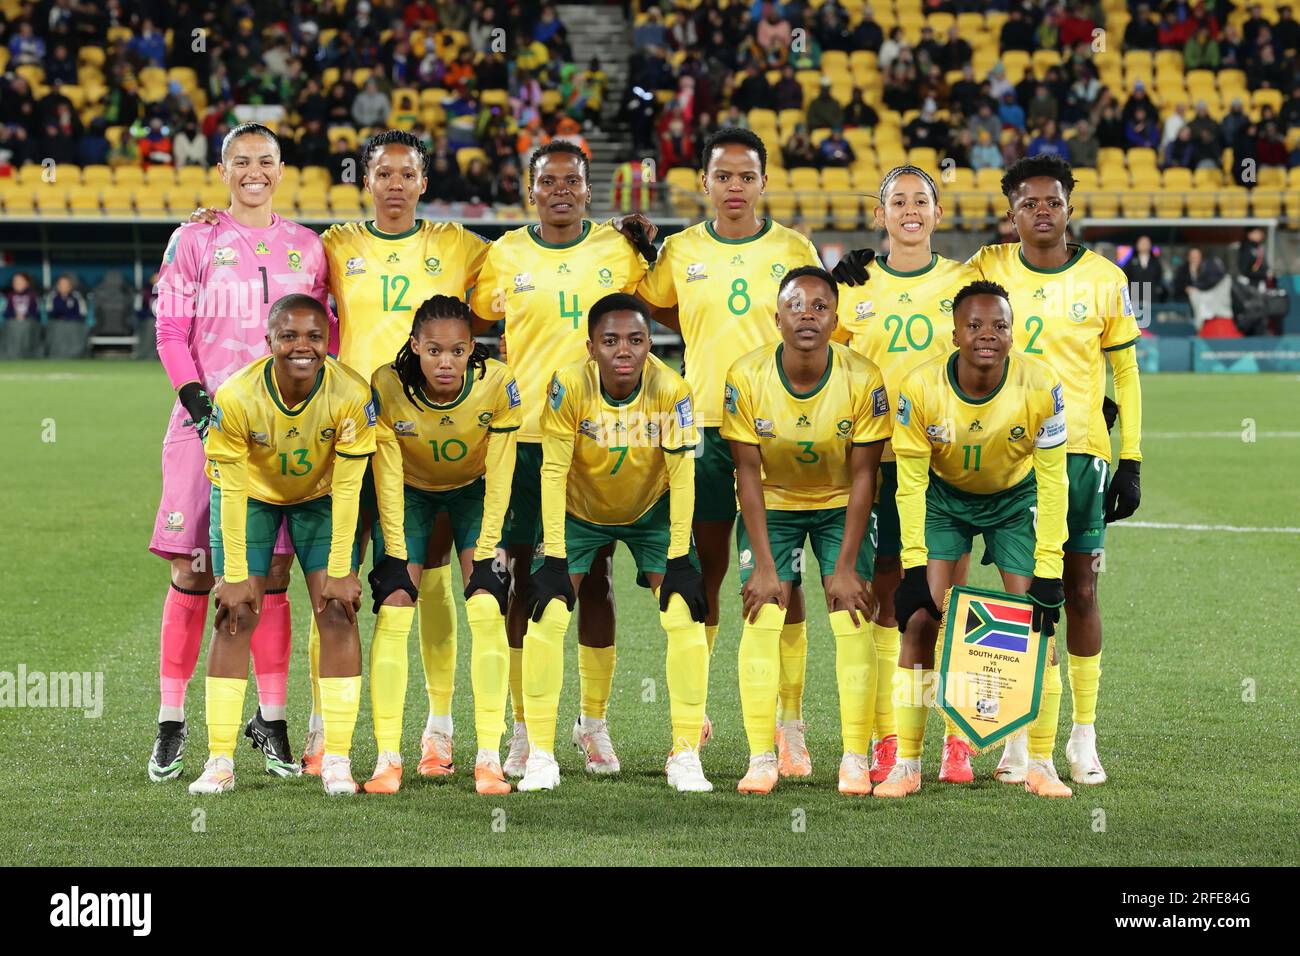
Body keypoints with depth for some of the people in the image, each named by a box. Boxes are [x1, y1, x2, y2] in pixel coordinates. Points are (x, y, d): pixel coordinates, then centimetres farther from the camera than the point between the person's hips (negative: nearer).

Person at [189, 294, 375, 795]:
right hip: (252, 493, -1)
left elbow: (346, 488, -22)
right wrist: (235, 576, -19)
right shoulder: (236, 397, -32)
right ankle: (219, 762, -5)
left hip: (320, 496, 1)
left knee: (337, 613, -10)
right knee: (235, 616, -9)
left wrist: (340, 570, -18)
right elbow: (232, 492, -22)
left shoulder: (351, 395, -31)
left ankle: (336, 759, -6)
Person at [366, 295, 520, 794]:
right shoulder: (386, 386, -29)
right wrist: (398, 553, -19)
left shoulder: (497, 385, -29)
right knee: (394, 609, -14)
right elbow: (387, 476, -19)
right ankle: (387, 759, -11)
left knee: (486, 610, -15)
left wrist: (485, 551, -18)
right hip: (410, 491, 0)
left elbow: (499, 477, -18)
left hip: (473, 490, 0)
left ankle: (489, 757, -12)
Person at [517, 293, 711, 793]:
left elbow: (682, 475, -22)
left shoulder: (672, 391, -27)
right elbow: (553, 471, -24)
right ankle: (540, 756, 0)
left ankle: (686, 757, 0)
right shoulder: (568, 386, -28)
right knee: (546, 617, -11)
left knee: (686, 618, -12)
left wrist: (679, 560, -24)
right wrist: (554, 559, -27)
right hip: (579, 512, 0)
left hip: (651, 513, 0)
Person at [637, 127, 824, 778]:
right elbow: (651, 308, 22)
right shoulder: (679, 252, 6)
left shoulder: (795, 251, 4)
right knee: (703, 572, 5)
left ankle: (789, 725, 0)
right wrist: (711, 332, 9)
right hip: (705, 425, 1)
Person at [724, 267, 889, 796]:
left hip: (840, 505, 0)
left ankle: (855, 760, -5)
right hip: (772, 504, 0)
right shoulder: (747, 377, -21)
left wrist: (846, 567, -16)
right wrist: (764, 566, -16)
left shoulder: (863, 379, -22)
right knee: (761, 620, -10)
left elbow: (863, 476, -15)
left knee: (853, 622, -11)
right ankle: (761, 759, -6)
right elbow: (748, 474, -15)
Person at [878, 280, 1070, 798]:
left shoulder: (1040, 387, -28)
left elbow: (1052, 483, -19)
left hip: (1015, 498, 0)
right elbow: (911, 483, -18)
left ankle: (1041, 766, 5)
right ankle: (906, 765, -1)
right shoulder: (921, 388, -28)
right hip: (943, 497, 0)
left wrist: (1047, 573, -21)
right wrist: (915, 569, -21)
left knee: (1037, 624, -7)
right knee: (920, 619, -10)